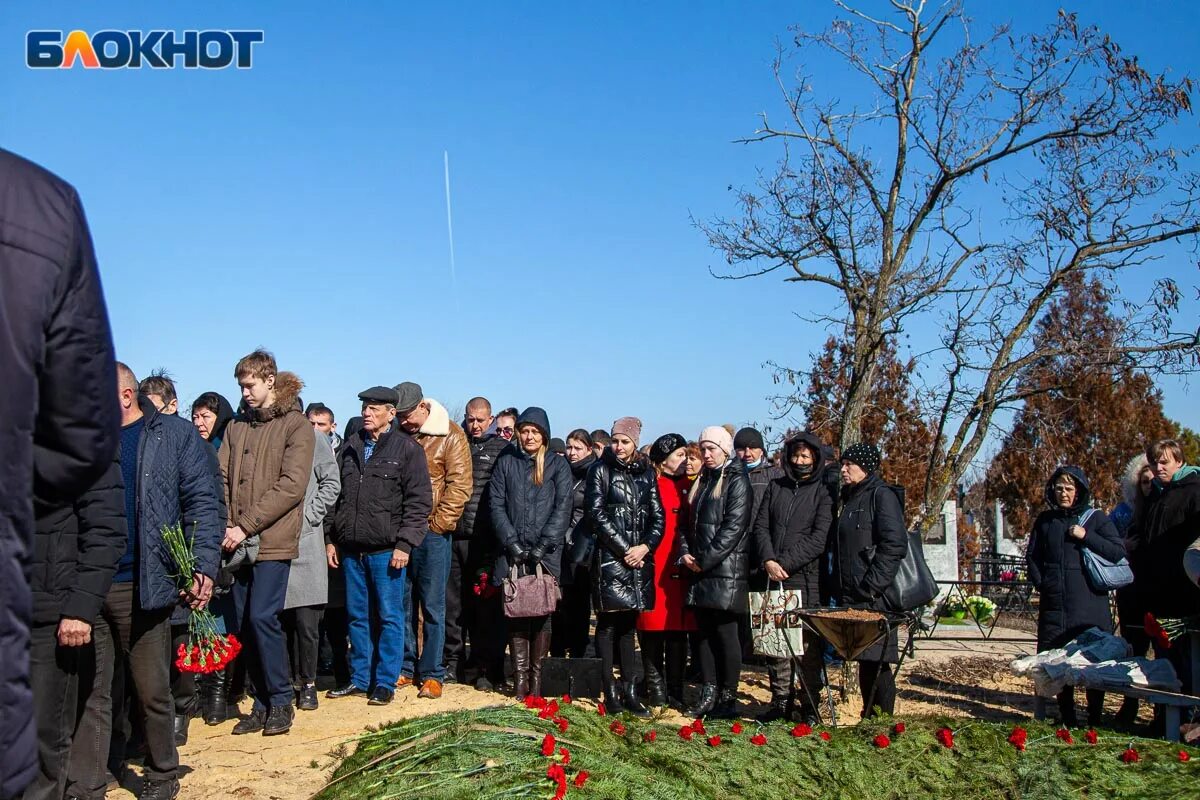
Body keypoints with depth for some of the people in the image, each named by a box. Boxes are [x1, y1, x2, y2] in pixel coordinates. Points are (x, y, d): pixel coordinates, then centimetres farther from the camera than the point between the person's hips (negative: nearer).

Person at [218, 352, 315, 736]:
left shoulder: (296, 425, -2)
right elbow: (221, 479, 9)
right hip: (238, 541, 6)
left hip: (273, 540, -6)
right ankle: (262, 703, 17)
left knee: (262, 617, -11)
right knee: (243, 622, 6)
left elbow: (291, 485, -11)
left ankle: (281, 702, 4)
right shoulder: (236, 427, 16)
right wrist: (225, 526, -8)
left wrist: (246, 525, -15)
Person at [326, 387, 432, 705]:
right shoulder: (351, 446, 12)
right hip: (351, 548, 5)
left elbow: (419, 501, -7)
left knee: (389, 616, 1)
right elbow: (338, 496, 17)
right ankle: (359, 678, 23)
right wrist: (332, 539, 12)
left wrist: (405, 544, -13)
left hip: (386, 550, -5)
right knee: (357, 616, 12)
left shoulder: (408, 449, -4)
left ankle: (385, 682, 10)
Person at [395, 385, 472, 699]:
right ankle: (405, 668, 20)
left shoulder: (450, 435, -3)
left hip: (432, 532, -4)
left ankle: (432, 674, 9)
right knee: (402, 603, 9)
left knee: (432, 605, 1)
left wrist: (438, 523, -10)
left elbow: (460, 485, -6)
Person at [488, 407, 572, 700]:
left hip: (545, 553, -1)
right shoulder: (506, 462, 11)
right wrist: (511, 542, -7)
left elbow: (563, 507, -1)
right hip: (513, 553, 1)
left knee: (542, 612, -4)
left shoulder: (557, 465, 7)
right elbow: (496, 504, 5)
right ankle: (520, 676, 1)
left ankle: (537, 676, 2)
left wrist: (543, 546, -10)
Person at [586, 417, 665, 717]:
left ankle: (629, 690, 11)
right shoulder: (601, 470, 1)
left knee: (628, 624, 8)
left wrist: (645, 547, -6)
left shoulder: (647, 473, 12)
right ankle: (610, 692, 1)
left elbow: (658, 516, 11)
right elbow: (597, 515, -6)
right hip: (610, 557, -4)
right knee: (608, 624, -2)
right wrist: (624, 549, -10)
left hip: (640, 557, 4)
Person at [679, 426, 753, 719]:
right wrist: (686, 553, 2)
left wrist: (705, 560, -14)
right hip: (701, 571, 7)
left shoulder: (737, 481, -5)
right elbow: (691, 521, 19)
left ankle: (728, 699, 4)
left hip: (726, 571, -7)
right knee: (705, 632, 8)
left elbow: (734, 527, -14)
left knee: (725, 633, -3)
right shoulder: (702, 481, 18)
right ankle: (709, 694, 13)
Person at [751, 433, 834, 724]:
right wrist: (768, 561, -7)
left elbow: (819, 539, -6)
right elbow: (761, 526, 9)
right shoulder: (775, 486, 15)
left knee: (808, 645, -3)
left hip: (805, 579, -3)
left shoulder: (823, 492, 3)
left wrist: (785, 563, -12)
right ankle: (781, 701, 14)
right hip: (771, 579, 4)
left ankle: (809, 704, 5)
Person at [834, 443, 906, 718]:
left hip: (875, 598, -8)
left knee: (876, 662, -6)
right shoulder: (850, 498, 20)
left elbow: (894, 545, -17)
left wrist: (872, 585, -19)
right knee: (865, 662, 12)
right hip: (853, 597, 8)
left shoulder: (881, 495, -7)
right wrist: (842, 589, 17)